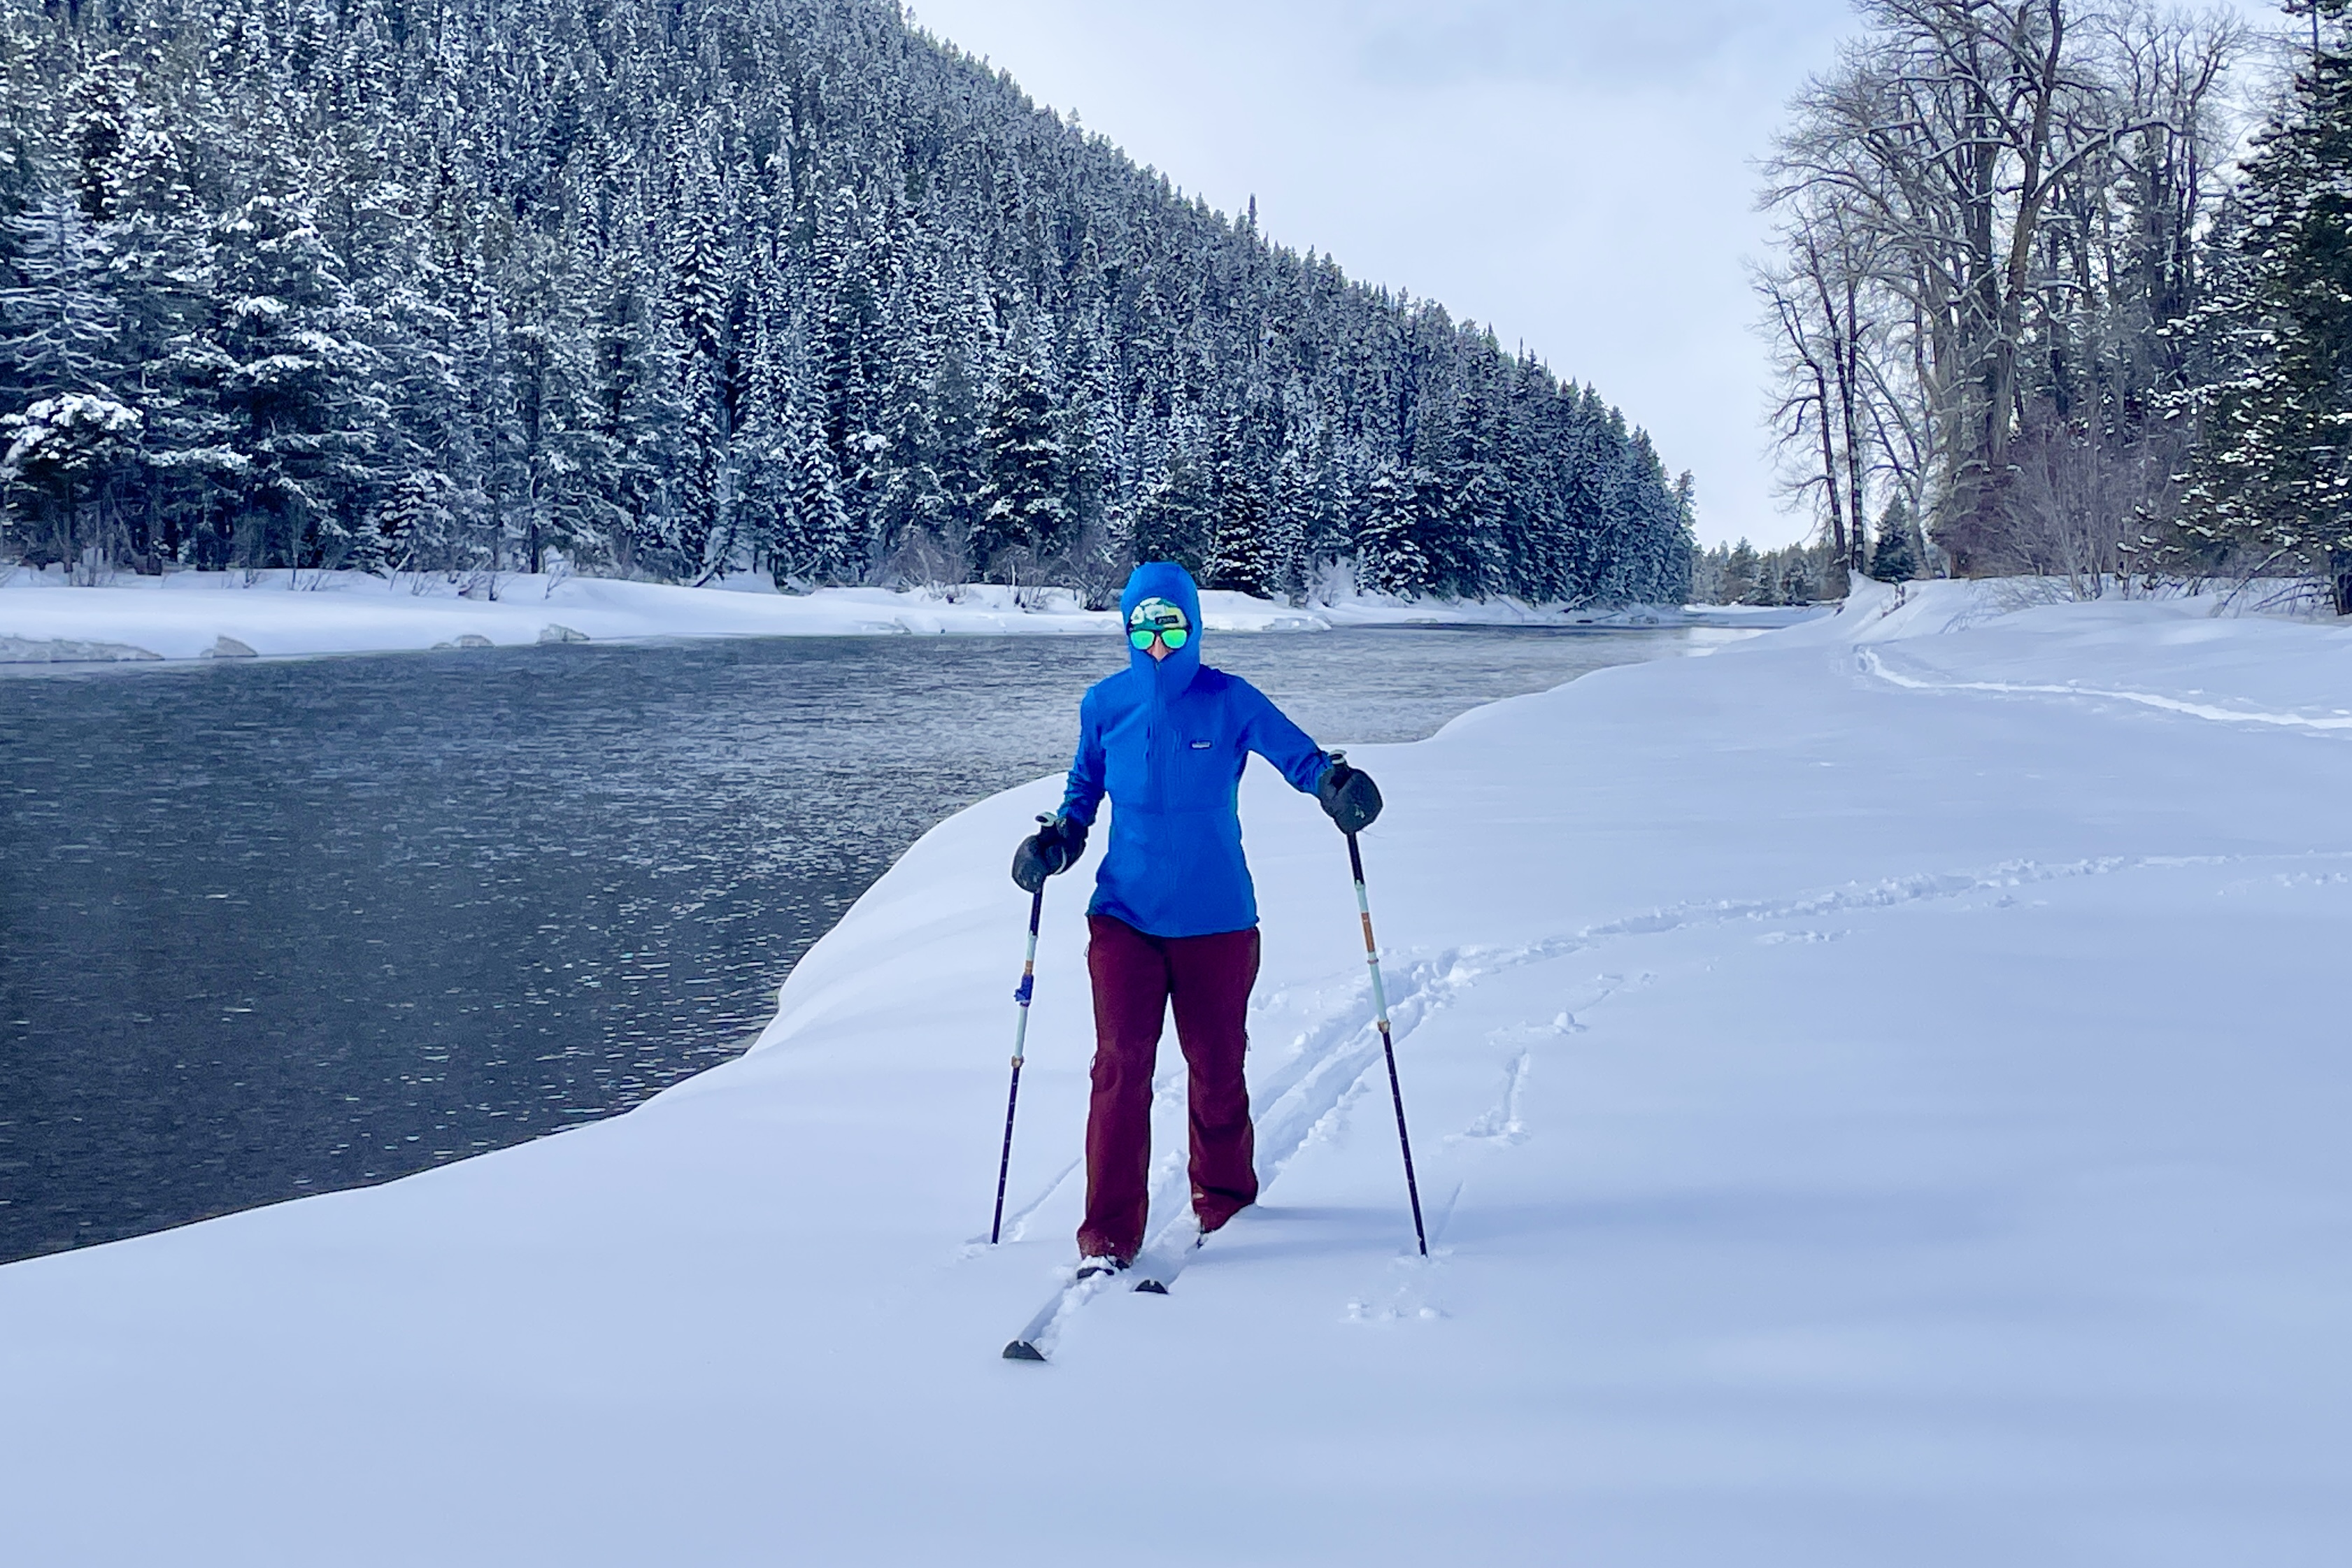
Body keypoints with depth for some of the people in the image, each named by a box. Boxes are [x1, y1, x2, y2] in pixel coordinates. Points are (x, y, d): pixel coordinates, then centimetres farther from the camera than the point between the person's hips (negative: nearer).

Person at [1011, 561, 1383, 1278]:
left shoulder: (1231, 701, -5)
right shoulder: (1105, 704, 1)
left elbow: (1299, 755, -3)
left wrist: (1337, 783, -24)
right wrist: (1059, 838, -2)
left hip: (1216, 917, 0)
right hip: (1125, 914, 1)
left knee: (1216, 1065, 12)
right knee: (1121, 1063, -10)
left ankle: (1222, 1195, 38)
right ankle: (1108, 1236, -3)